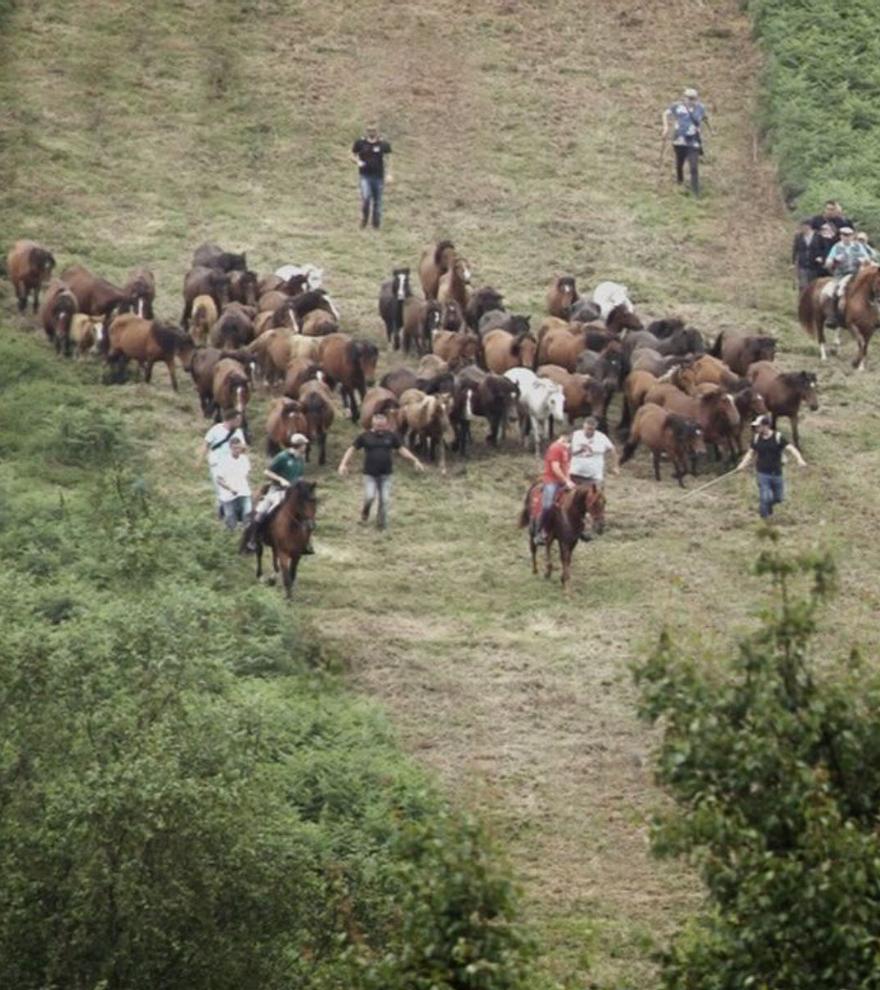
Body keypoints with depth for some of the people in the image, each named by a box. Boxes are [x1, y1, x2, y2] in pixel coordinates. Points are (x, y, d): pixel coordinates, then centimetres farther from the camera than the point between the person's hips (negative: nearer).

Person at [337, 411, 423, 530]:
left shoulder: (391, 436, 2)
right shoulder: (365, 436, -3)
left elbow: (402, 450, 11)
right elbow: (352, 449, 2)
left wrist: (415, 461, 6)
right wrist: (344, 464, -8)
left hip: (385, 474, 2)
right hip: (370, 474, -2)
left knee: (385, 500, -1)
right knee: (369, 497, -13)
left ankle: (381, 522, 16)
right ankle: (365, 515, 17)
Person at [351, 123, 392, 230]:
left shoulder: (383, 144, -1)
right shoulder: (360, 143, -1)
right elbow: (353, 156, 11)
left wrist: (389, 174, -3)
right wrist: (358, 162, -12)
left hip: (378, 176, 1)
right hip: (365, 175, -1)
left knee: (377, 201, 5)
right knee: (366, 197, -17)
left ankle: (376, 224, 16)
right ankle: (363, 220, 4)